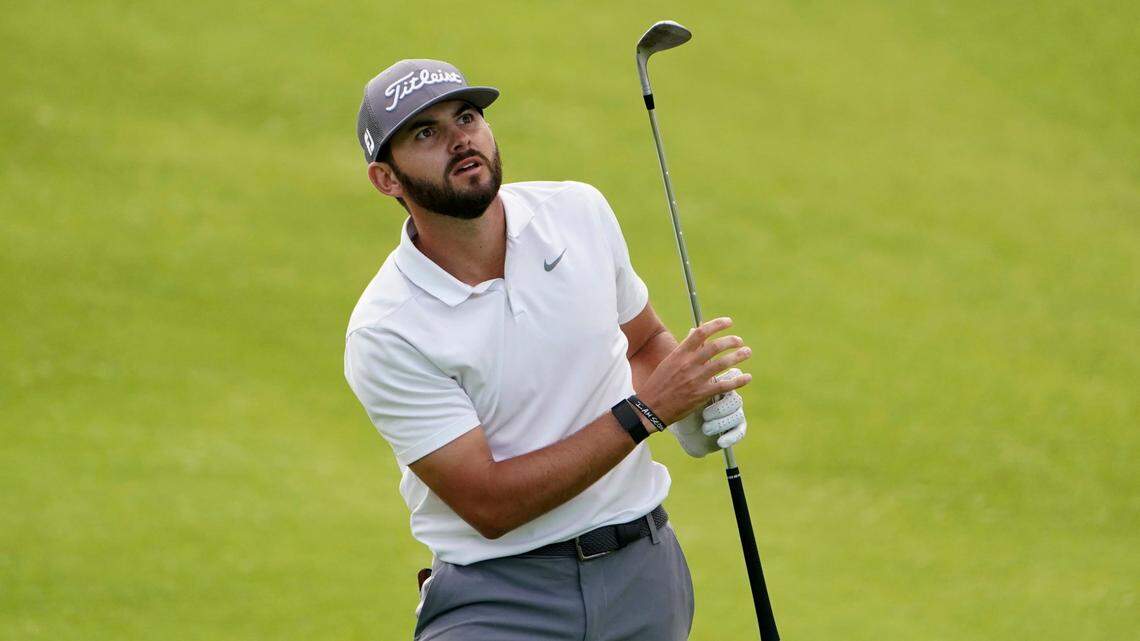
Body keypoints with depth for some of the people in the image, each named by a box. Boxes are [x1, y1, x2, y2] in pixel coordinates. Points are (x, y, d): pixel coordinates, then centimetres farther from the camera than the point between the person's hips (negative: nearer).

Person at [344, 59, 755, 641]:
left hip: (644, 572, 5)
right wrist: (643, 411, -19)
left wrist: (693, 405, -3)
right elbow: (488, 504, -17)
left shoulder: (582, 212, 2)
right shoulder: (385, 333, -14)